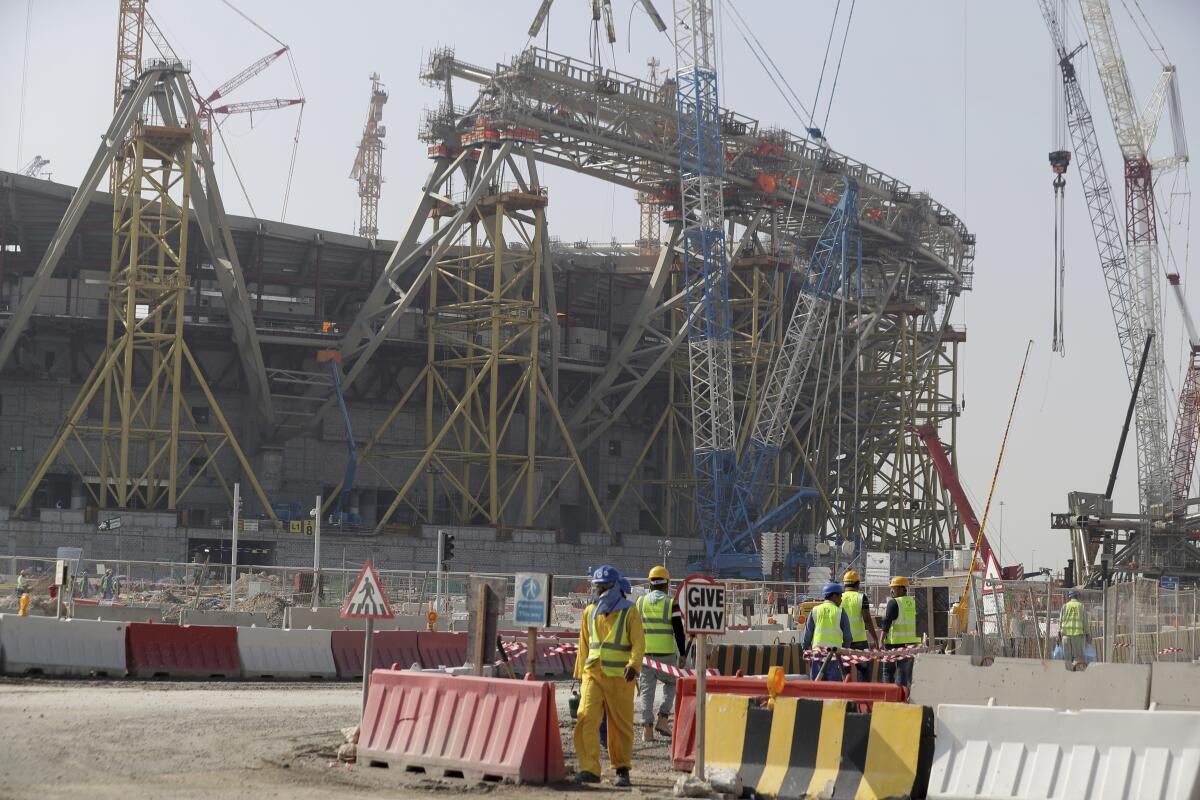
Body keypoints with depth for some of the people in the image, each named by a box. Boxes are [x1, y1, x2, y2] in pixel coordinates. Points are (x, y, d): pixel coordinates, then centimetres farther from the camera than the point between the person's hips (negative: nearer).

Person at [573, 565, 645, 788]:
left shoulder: (628, 611, -1)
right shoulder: (590, 612, 13)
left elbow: (638, 643, -7)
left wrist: (634, 664, -25)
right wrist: (581, 674, 21)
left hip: (619, 677, -3)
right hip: (593, 674, 3)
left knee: (621, 725, 3)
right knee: (586, 718, -12)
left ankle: (622, 770, 18)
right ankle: (590, 770, -12)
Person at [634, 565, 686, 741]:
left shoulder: (640, 602, 6)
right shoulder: (671, 603, -2)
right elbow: (679, 631, -5)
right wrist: (682, 654, 1)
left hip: (644, 653, 2)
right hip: (666, 654, -2)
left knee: (647, 689, 5)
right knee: (671, 683, 18)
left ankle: (647, 728, -1)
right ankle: (663, 719, 5)